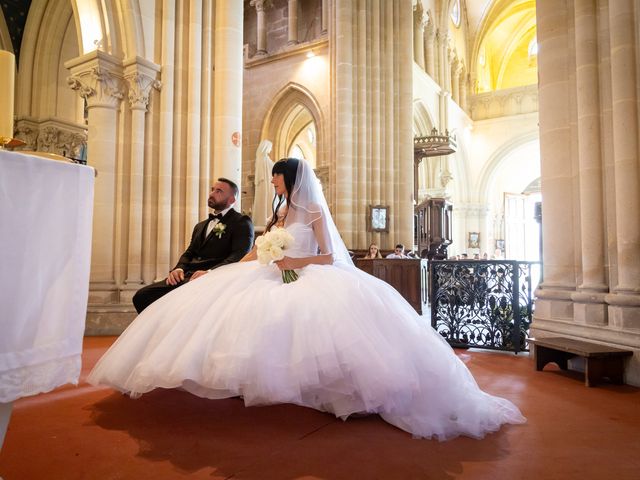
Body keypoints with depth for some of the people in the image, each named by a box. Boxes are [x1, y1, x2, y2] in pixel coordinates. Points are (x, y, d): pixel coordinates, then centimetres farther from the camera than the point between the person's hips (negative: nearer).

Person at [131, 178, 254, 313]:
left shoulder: (242, 222, 4)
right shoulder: (200, 226, 28)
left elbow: (240, 256, -11)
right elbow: (189, 253, 22)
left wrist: (209, 272, -24)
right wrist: (178, 269, -2)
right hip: (186, 277, 7)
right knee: (141, 296, -11)